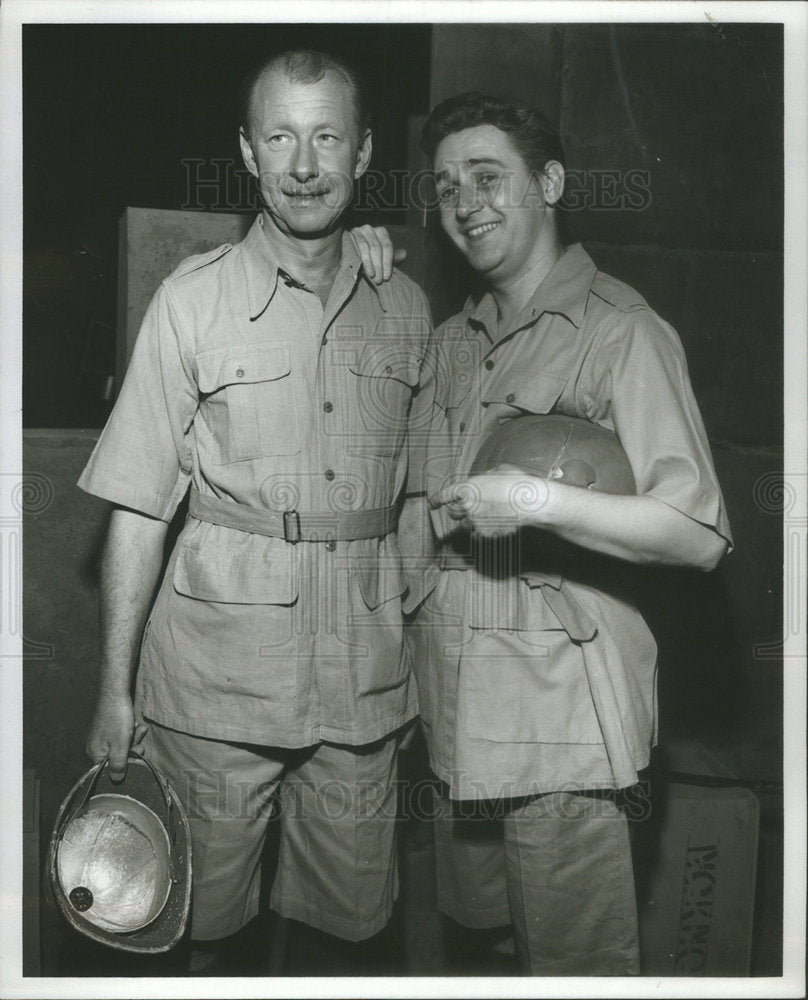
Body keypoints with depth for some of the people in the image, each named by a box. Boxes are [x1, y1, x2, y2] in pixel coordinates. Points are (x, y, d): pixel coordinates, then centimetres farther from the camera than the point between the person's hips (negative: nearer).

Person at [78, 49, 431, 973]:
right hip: (220, 664, -2)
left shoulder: (406, 308, 7)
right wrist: (115, 685, -6)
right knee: (202, 912, 11)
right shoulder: (193, 299, -3)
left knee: (353, 915, 14)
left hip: (364, 669, 3)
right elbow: (137, 505, -4)